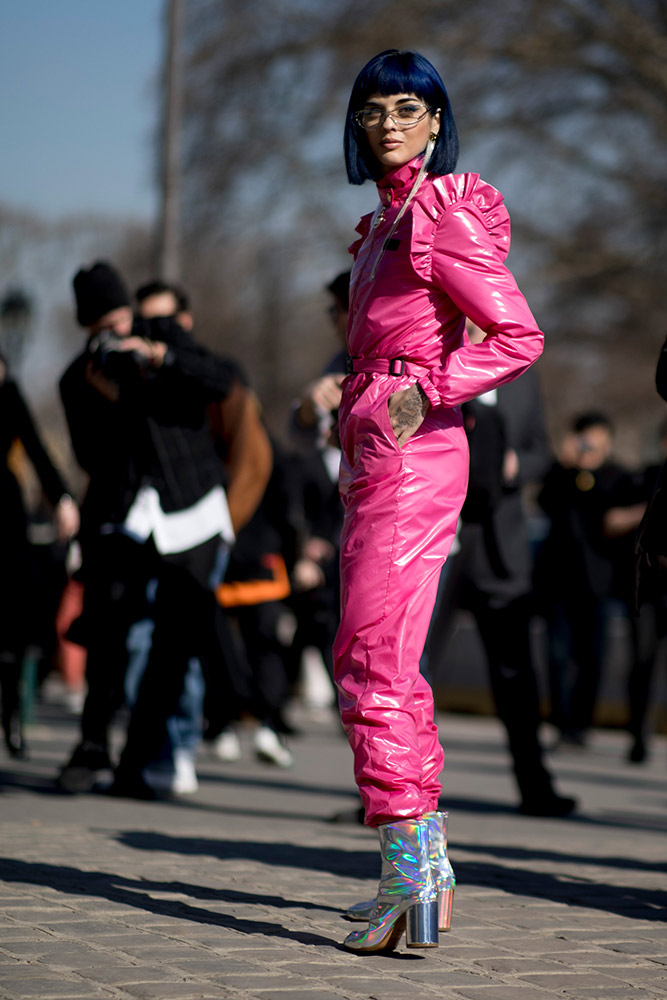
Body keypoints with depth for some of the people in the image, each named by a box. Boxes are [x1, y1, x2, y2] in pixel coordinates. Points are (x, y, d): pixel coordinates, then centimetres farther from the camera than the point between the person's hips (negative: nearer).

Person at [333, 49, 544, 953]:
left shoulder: (441, 211, -10)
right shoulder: (386, 219, 19)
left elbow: (520, 336, -17)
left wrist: (421, 395, -17)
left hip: (412, 458, -10)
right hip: (373, 458, 10)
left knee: (373, 663, -13)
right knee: (373, 662, 14)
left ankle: (410, 878, -14)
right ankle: (425, 861, 22)